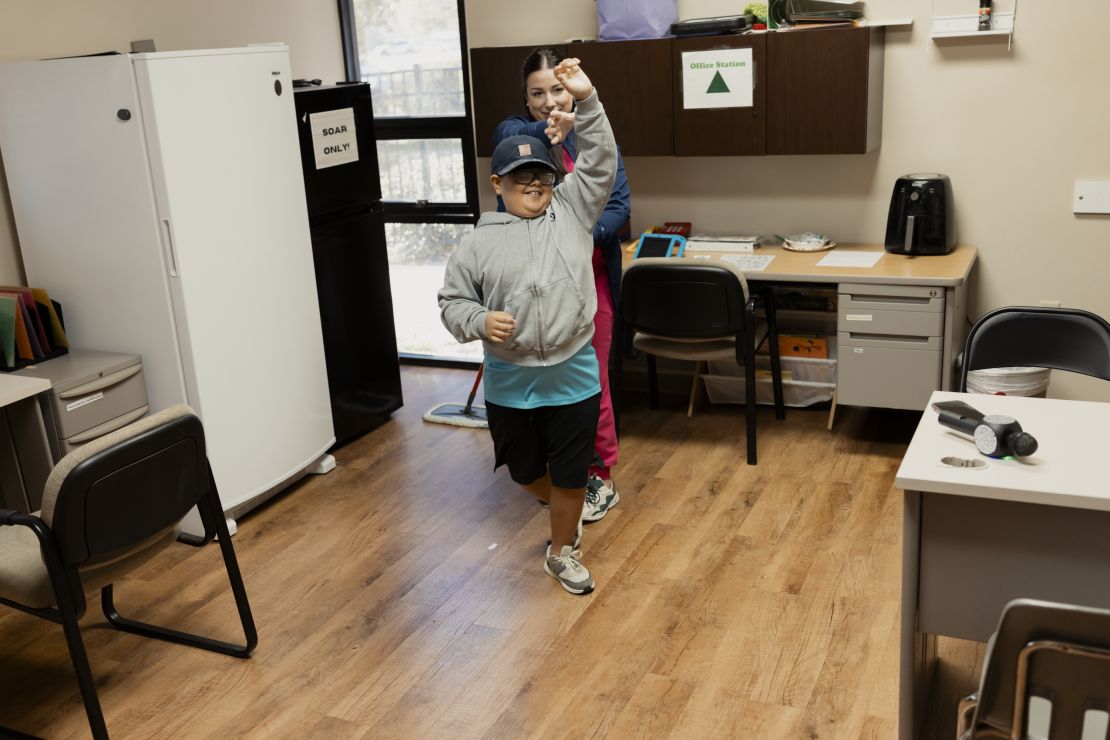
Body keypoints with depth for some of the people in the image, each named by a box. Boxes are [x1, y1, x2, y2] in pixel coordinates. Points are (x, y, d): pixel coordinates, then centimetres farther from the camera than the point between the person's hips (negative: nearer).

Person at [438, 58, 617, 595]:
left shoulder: (572, 212, 2)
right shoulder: (479, 243, -1)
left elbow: (601, 162, -5)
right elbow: (452, 301, 0)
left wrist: (587, 101, -15)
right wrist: (479, 321, -21)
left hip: (573, 377, 0)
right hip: (510, 384, 1)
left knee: (570, 475, 9)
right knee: (525, 471, 19)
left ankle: (562, 552, 32)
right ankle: (562, 507, 53)